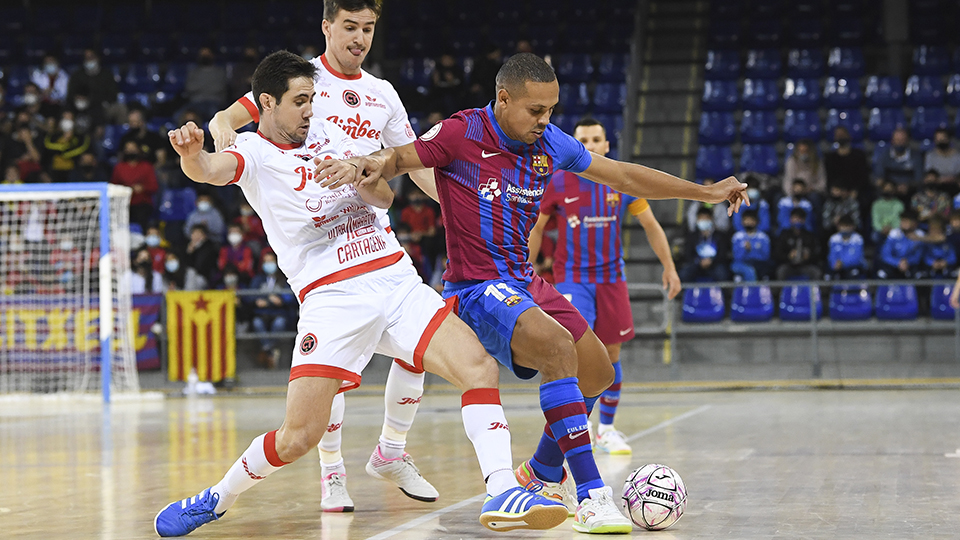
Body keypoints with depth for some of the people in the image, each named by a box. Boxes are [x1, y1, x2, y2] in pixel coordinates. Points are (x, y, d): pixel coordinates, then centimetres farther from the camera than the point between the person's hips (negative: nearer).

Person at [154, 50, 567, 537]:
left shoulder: (328, 133, 17)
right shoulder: (254, 152, 0)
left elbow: (385, 196, 14)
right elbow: (211, 169, -23)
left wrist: (357, 174, -8)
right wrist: (191, 154, -47)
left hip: (397, 281, 5)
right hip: (332, 296, -5)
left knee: (479, 367, -15)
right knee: (299, 437, -11)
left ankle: (501, 493, -16)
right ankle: (216, 500, 14)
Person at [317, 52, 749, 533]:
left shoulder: (549, 142, 2)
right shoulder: (462, 134, -15)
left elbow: (624, 176, 11)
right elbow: (399, 158, -9)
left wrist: (706, 192, 14)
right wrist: (371, 164, -33)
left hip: (525, 282, 8)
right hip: (477, 289, -8)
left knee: (598, 374, 12)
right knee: (559, 346, -31)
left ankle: (540, 479, 32)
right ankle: (591, 496, -32)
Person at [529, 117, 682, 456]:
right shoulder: (558, 183, -6)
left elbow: (651, 226, 5)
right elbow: (537, 228, 5)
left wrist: (669, 267, -1)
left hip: (611, 278, 2)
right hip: (571, 278, -2)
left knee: (611, 353, 8)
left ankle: (607, 428, 22)